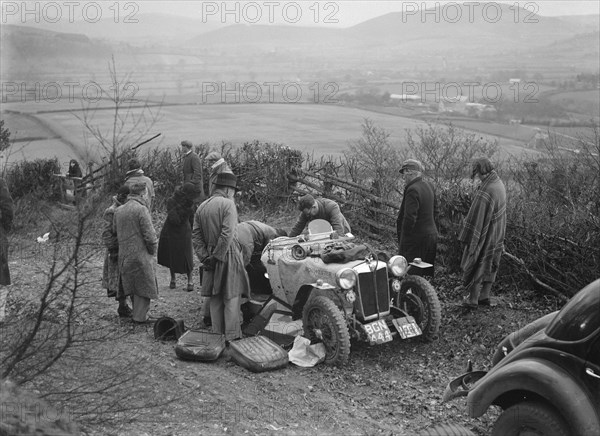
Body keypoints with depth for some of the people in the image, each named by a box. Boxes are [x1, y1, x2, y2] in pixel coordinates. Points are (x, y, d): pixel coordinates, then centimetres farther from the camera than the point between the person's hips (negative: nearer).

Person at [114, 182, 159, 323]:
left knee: (132, 284, 20)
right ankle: (140, 316, 11)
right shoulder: (141, 209, -15)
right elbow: (149, 235, -18)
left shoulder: (118, 211, 7)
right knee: (144, 285, 7)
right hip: (141, 254, -7)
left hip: (124, 255, 7)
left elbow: (115, 232, 12)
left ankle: (137, 311, 32)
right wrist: (153, 250, -3)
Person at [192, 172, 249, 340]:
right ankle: (232, 337, 2)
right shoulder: (228, 204, -9)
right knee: (231, 298, 0)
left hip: (211, 259, 6)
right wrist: (218, 256, -13)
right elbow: (227, 233, -19)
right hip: (228, 256, -6)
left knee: (215, 300, 12)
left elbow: (196, 235, 7)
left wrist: (205, 257, 2)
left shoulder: (201, 207, 11)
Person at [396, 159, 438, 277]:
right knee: (427, 274, 18)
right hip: (432, 235, 9)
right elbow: (435, 210, 17)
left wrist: (402, 238, -14)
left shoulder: (412, 190, -20)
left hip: (416, 238, -9)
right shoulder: (429, 186, 8)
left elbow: (410, 217, -24)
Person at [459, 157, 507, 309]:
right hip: (497, 234, 8)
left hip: (484, 235, -8)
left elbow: (476, 218, -26)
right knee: (490, 265, 18)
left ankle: (473, 299, 17)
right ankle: (484, 297, 30)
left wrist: (466, 237, -16)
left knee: (476, 265, 7)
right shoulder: (499, 184, -2)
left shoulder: (485, 192, -30)